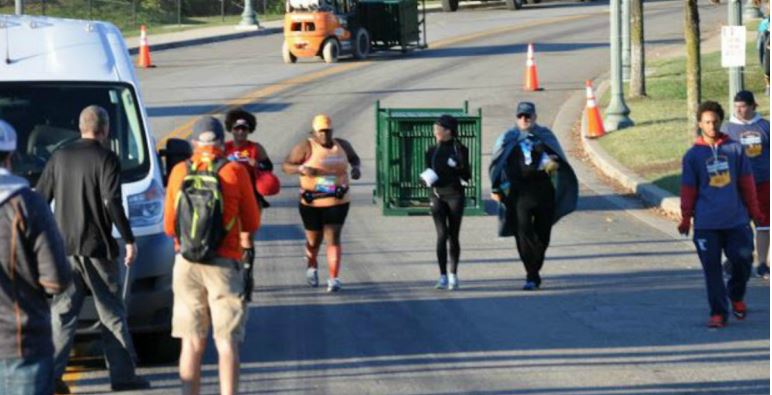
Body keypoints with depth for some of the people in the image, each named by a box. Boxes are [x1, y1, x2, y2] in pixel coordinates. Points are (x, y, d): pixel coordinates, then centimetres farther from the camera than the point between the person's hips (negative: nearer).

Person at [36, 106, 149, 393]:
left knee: (62, 311, 7)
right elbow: (112, 203, -17)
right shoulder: (106, 159, -8)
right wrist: (129, 240, -12)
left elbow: (40, 199, 9)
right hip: (97, 247, -4)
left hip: (64, 247, 4)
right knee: (112, 312, 5)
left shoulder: (59, 157, 7)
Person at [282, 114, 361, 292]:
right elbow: (286, 165, -8)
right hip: (312, 202, -1)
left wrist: (356, 167, 0)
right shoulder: (306, 147, -7)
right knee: (314, 239, 14)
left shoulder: (342, 145, 4)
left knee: (333, 238, -10)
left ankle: (333, 279, -12)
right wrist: (301, 169, -26)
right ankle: (311, 266, 45)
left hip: (337, 201, 1)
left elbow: (354, 158, 22)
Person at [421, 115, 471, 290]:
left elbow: (467, 177, 1)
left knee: (453, 236, 2)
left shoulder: (460, 150, 1)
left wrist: (458, 168, -18)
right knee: (442, 235, -8)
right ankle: (443, 276, -6)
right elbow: (428, 173, 16)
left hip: (455, 194, -2)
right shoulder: (432, 151, 9)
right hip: (438, 195, 2)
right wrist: (428, 179, -7)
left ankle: (453, 275, 11)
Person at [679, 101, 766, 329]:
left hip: (736, 219, 1)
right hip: (706, 223, -1)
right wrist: (686, 219, 3)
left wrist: (754, 211, 11)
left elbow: (746, 182, 9)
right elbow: (688, 189, 4)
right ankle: (718, 313, 5)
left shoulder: (734, 149, 4)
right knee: (712, 268, -2)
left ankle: (736, 297, 30)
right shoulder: (693, 155, 2)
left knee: (743, 260, 2)